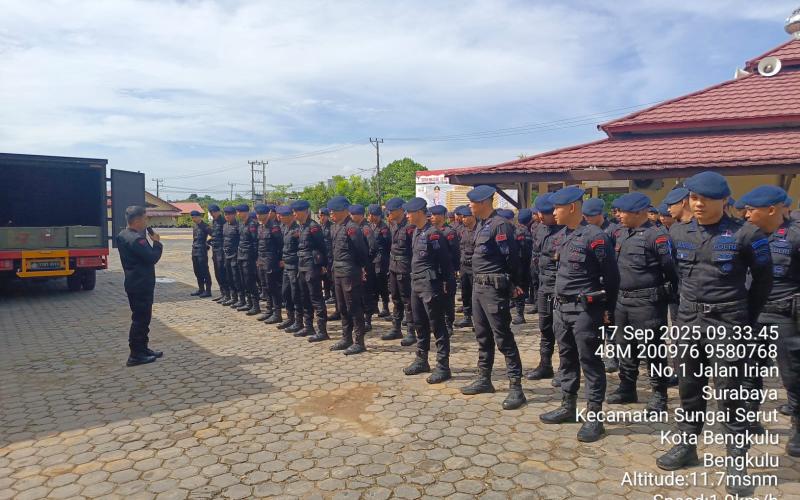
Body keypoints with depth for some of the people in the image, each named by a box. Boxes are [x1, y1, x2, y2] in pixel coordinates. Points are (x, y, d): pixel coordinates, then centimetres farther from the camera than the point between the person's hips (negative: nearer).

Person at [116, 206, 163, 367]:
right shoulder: (135, 239, -21)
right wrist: (157, 242, -8)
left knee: (142, 317, 17)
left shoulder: (124, 235, 12)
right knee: (140, 319, -3)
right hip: (141, 285, -10)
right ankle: (136, 355, 2)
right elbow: (152, 258, -23)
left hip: (136, 283, 10)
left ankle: (143, 349, 26)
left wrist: (152, 243, 1)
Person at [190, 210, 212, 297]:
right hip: (195, 251, 9)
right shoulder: (195, 226, 13)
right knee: (197, 271, 13)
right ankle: (201, 289, 22)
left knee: (204, 272, -4)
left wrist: (207, 242, -10)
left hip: (202, 252, -9)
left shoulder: (205, 226, -12)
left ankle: (208, 290, 1)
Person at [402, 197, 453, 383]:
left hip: (430, 285, -9)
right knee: (420, 324, 17)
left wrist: (444, 283, -15)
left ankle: (443, 367, 6)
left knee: (437, 326, -1)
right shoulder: (417, 231, 12)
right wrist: (414, 279, 17)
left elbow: (444, 260, -15)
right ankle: (421, 361, 30)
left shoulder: (433, 233, -15)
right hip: (416, 284, 9)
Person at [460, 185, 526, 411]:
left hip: (494, 288, -9)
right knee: (483, 336, 16)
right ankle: (484, 379, 29)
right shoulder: (481, 224, 12)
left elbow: (511, 258, -16)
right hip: (478, 285, 9)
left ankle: (515, 387, 3)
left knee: (503, 338, -5)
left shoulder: (500, 225, -17)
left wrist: (513, 285, -7)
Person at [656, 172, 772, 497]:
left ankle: (737, 462, 15)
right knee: (689, 388, 14)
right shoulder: (678, 233, 4)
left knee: (729, 394, 1)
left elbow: (763, 279, 3)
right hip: (688, 321, 4)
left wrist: (748, 316, 7)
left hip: (727, 324, -4)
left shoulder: (745, 234, -8)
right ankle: (687, 446, 28)